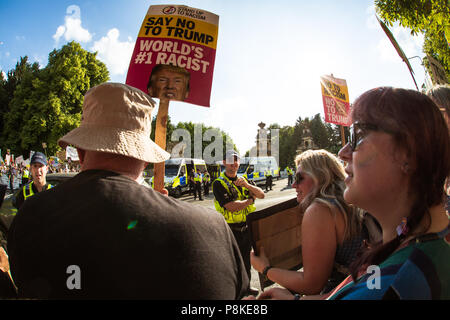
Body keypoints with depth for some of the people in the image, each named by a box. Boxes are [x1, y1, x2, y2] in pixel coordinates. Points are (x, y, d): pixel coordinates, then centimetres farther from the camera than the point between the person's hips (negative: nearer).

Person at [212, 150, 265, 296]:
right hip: (231, 230, -6)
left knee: (246, 260, 21)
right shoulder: (218, 183, -11)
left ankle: (246, 286, 40)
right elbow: (231, 206, -22)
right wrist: (250, 200, -8)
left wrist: (246, 185, -19)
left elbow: (261, 195, -2)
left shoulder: (244, 180, 9)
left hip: (247, 228, 6)